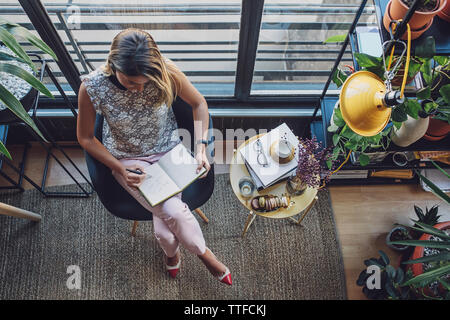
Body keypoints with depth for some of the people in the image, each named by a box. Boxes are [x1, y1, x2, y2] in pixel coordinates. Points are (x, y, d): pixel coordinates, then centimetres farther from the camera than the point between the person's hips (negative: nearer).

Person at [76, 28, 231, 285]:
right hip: (127, 159, -1)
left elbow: (199, 103, -5)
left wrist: (201, 148, -15)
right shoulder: (92, 87, -23)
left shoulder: (165, 71, -22)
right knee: (173, 211, -20)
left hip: (168, 151, 1)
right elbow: (85, 138, -7)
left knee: (164, 214, -21)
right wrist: (121, 169, -16)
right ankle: (205, 254, 12)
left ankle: (171, 251, 16)